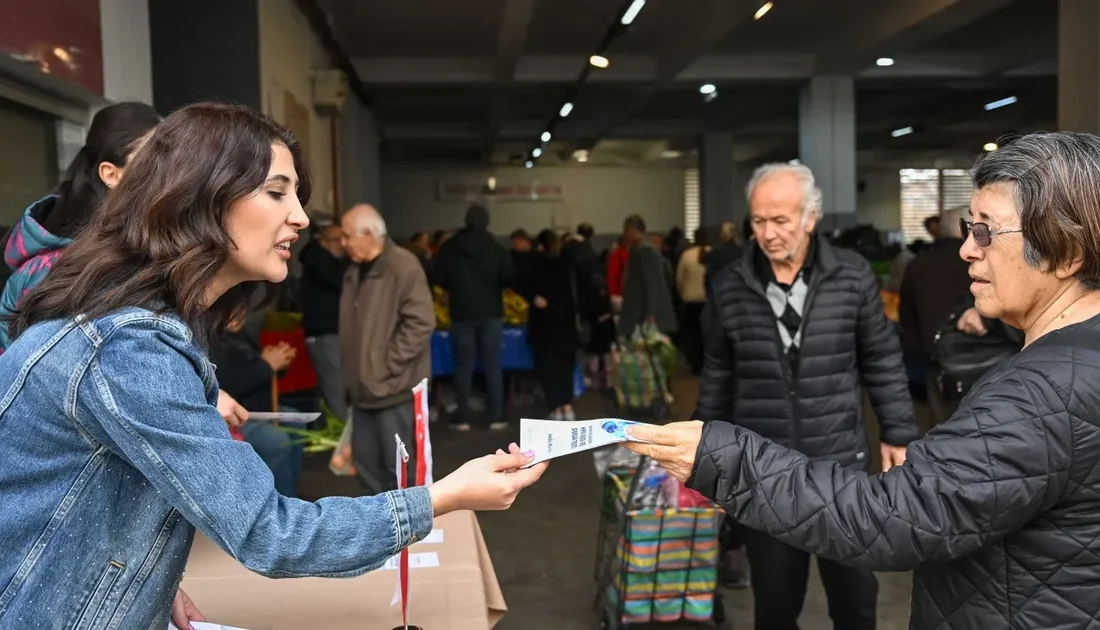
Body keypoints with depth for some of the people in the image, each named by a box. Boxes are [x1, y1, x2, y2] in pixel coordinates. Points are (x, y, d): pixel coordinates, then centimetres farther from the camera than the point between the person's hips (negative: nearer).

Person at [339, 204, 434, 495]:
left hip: (394, 386, -9)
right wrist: (354, 369, 12)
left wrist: (388, 365, -18)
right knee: (365, 459, 15)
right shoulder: (355, 271, 14)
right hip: (364, 385, 9)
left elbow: (421, 322, -20)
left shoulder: (403, 266, -13)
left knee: (398, 464, -1)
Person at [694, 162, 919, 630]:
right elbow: (718, 377, 8)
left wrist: (898, 433, 3)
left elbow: (882, 362, 4)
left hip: (841, 464, 0)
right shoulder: (731, 289, -3)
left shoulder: (852, 277, -5)